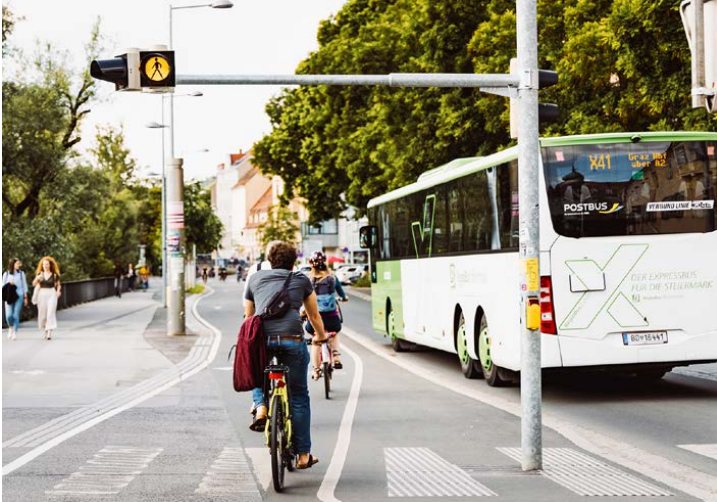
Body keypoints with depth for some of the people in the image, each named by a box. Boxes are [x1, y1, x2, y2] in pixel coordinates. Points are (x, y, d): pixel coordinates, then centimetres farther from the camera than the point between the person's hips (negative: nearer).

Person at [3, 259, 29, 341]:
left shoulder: (21, 273, 7)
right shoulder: (6, 274, 6)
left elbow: (24, 286, 9)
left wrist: (25, 298, 5)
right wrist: (8, 284, -10)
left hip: (19, 296, 0)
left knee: (16, 315, -7)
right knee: (9, 315, -11)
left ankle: (15, 333, 2)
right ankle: (10, 327, 18)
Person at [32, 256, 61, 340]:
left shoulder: (54, 275, 0)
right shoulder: (40, 274, 6)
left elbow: (58, 284, 13)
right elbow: (34, 284, -2)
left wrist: (58, 291, -6)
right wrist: (37, 278, -22)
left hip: (52, 294, -3)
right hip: (42, 294, 3)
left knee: (51, 313, -12)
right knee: (43, 313, 7)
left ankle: (49, 333, -16)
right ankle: (46, 330, 26)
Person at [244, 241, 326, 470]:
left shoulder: (255, 278, 22)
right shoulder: (301, 280, 19)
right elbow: (314, 316, 28)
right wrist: (320, 336, 47)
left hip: (261, 338, 1)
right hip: (292, 339, -1)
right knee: (299, 396, 11)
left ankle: (261, 407, 3)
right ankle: (303, 455, 13)